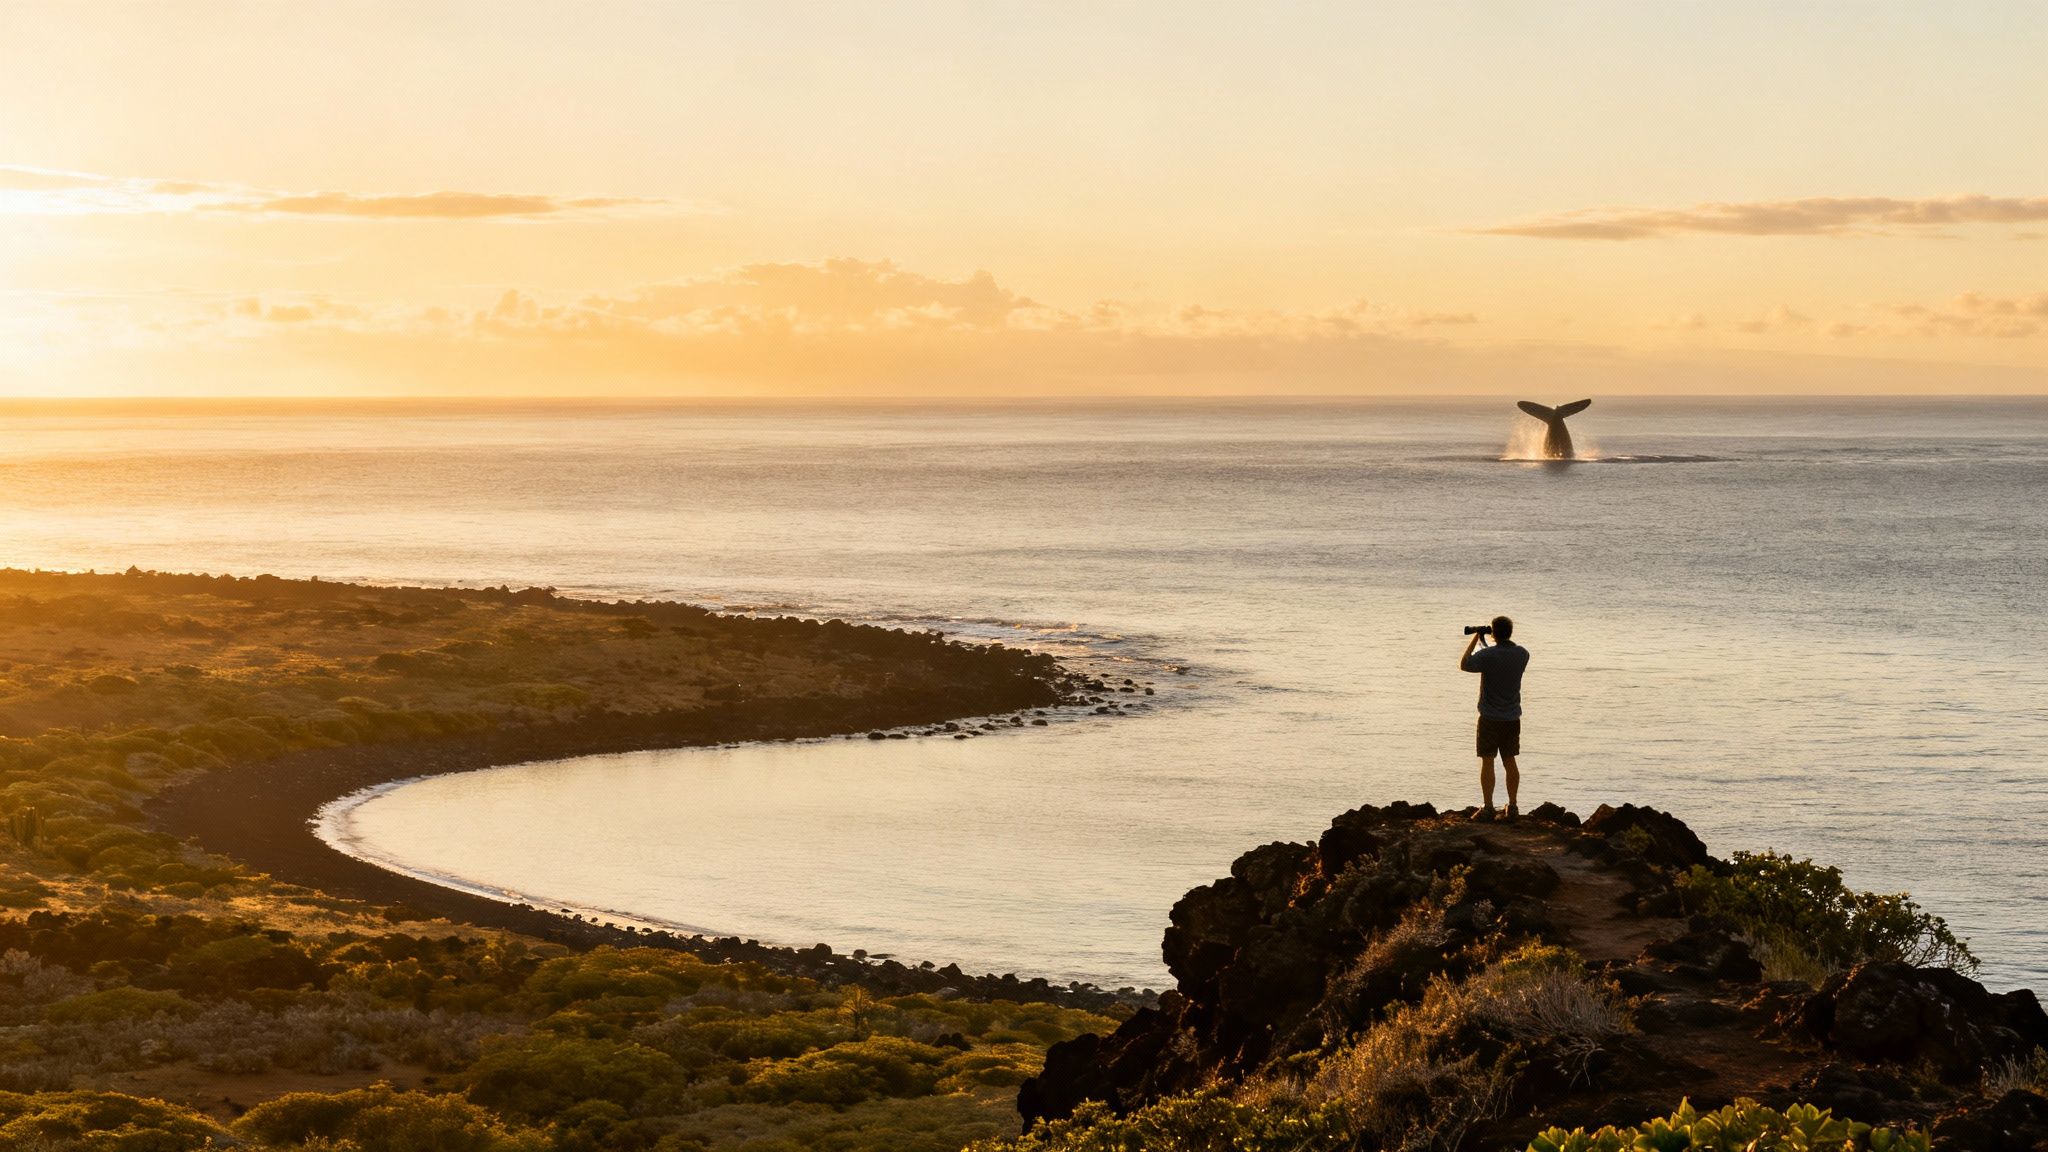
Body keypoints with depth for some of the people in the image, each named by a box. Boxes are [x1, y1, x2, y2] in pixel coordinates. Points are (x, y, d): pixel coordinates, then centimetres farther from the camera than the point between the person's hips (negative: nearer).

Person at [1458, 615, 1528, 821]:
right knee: (1510, 762, 13)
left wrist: (1474, 639, 5)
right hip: (1512, 717, 5)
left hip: (1490, 717, -5)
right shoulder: (1522, 654, -2)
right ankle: (1512, 807, 15)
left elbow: (1464, 664, -2)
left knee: (1487, 762, 1)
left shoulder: (1488, 655, -18)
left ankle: (1488, 808, 0)